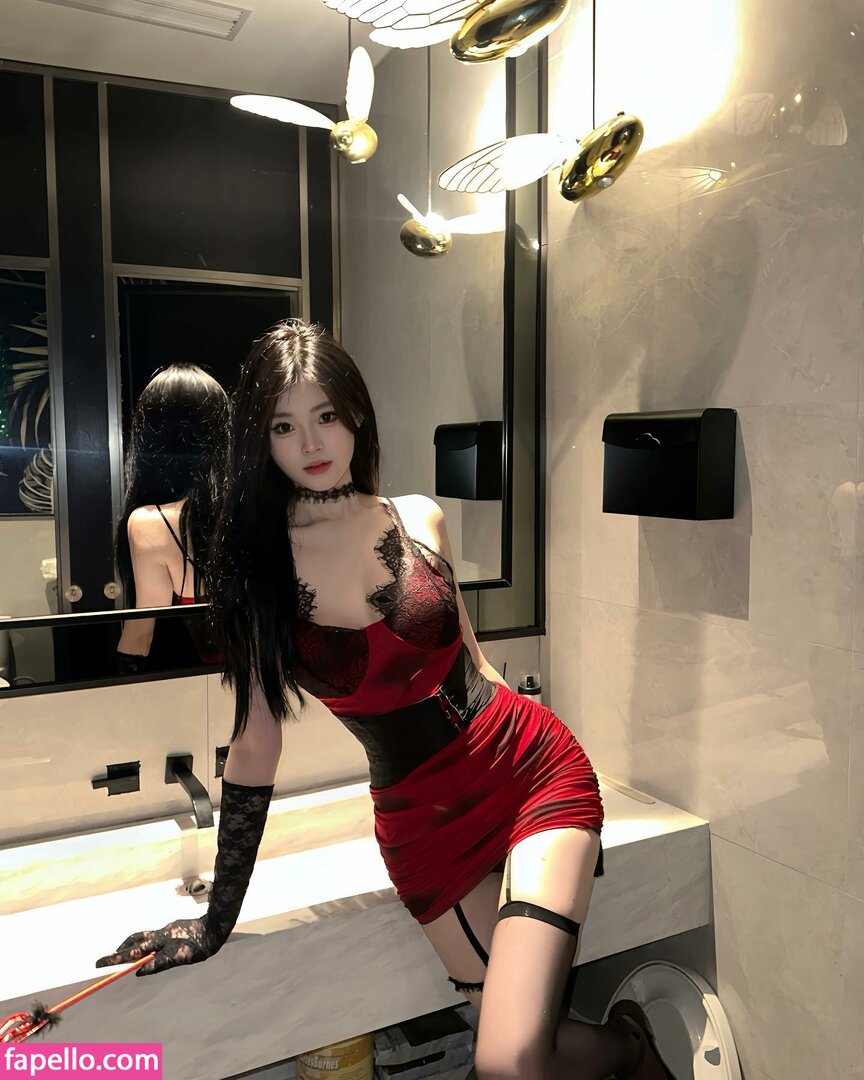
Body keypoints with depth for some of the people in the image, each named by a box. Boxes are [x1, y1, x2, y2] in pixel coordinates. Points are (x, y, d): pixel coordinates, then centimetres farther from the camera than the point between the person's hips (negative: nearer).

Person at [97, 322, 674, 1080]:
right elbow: (256, 744, -3)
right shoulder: (255, 562, -5)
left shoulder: (420, 519, 2)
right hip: (422, 822, 1)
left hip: (532, 763, 0)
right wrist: (218, 921, 0)